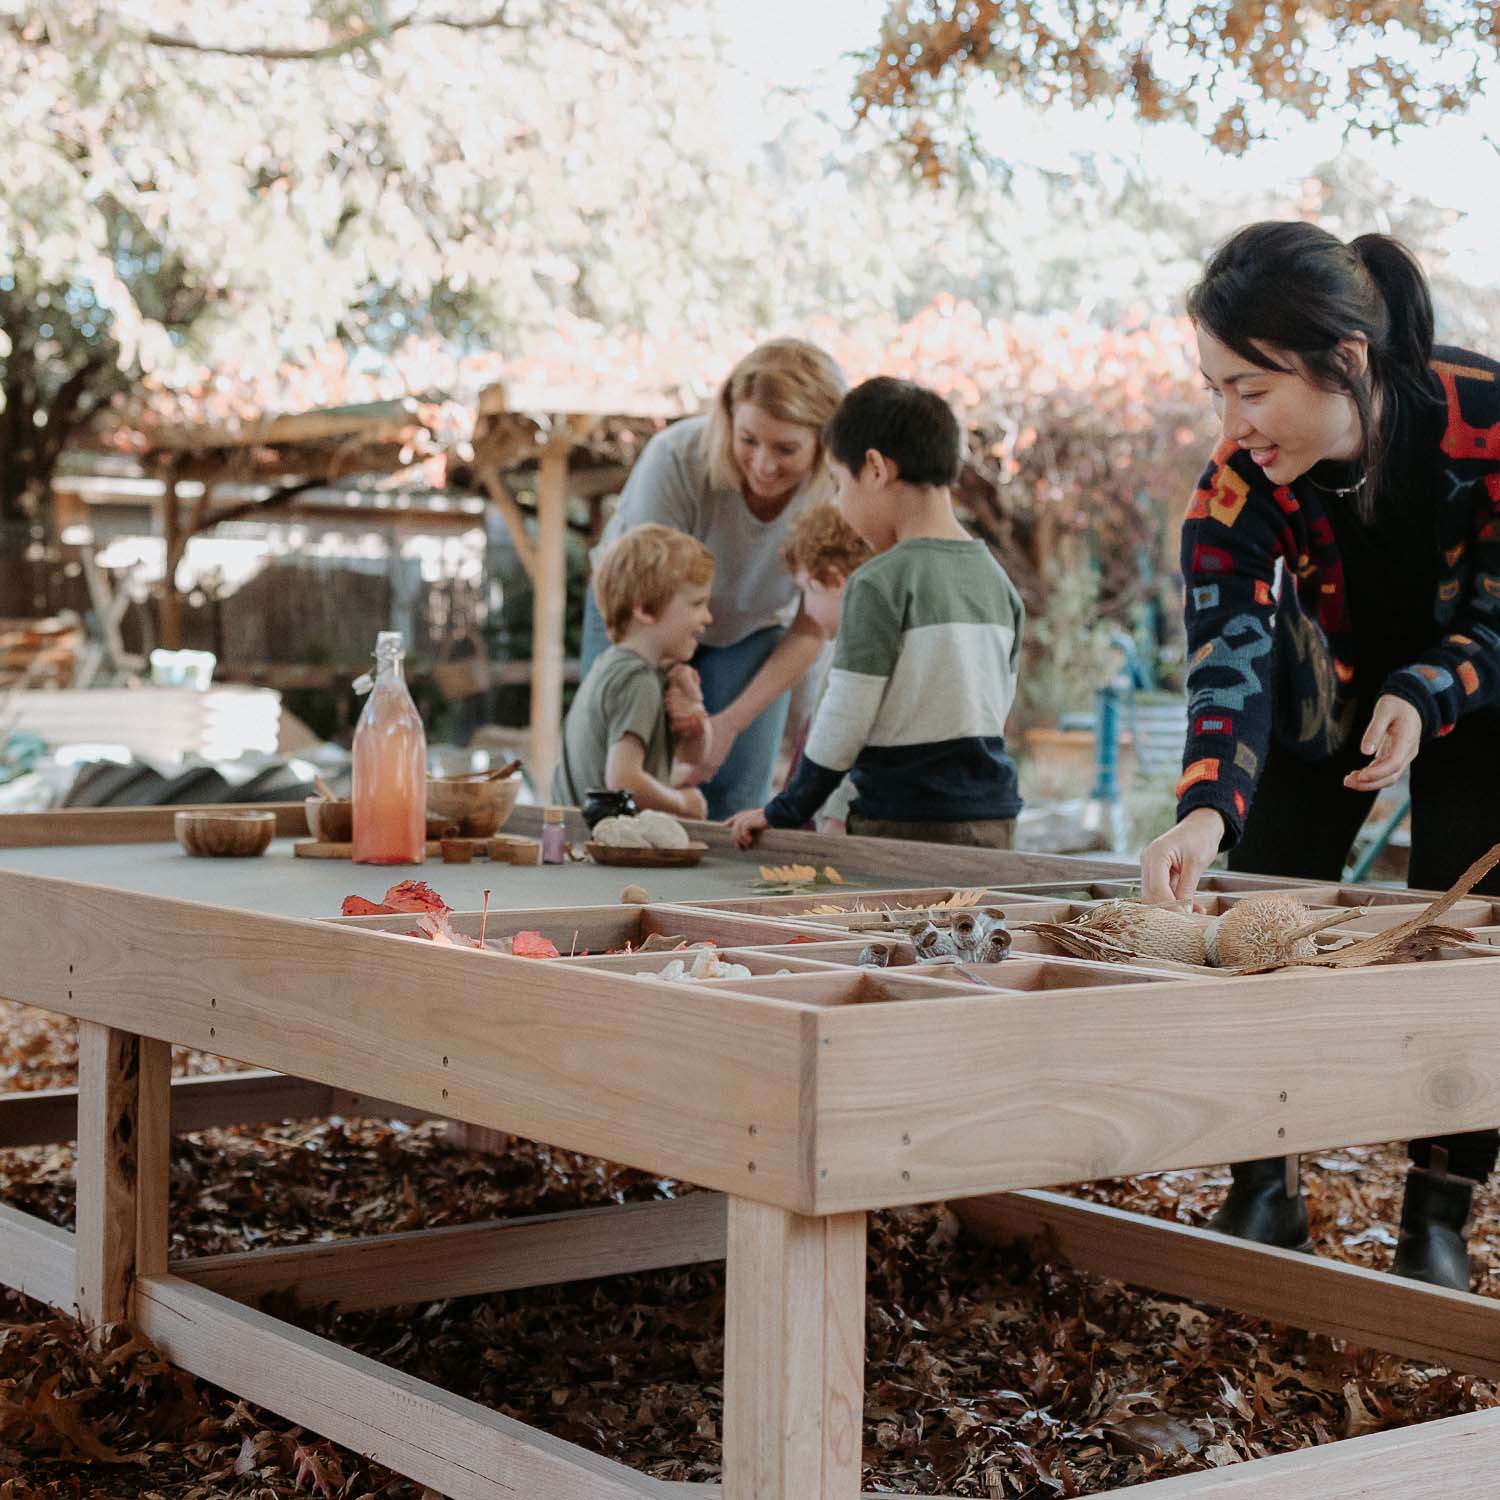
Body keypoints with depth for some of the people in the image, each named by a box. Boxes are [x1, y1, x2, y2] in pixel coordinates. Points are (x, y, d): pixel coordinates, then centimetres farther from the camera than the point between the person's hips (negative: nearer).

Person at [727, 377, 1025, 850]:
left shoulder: (879, 584, -13)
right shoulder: (998, 580, 9)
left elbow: (843, 721, -13)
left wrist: (784, 812, 0)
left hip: (907, 827, -7)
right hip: (995, 819, 7)